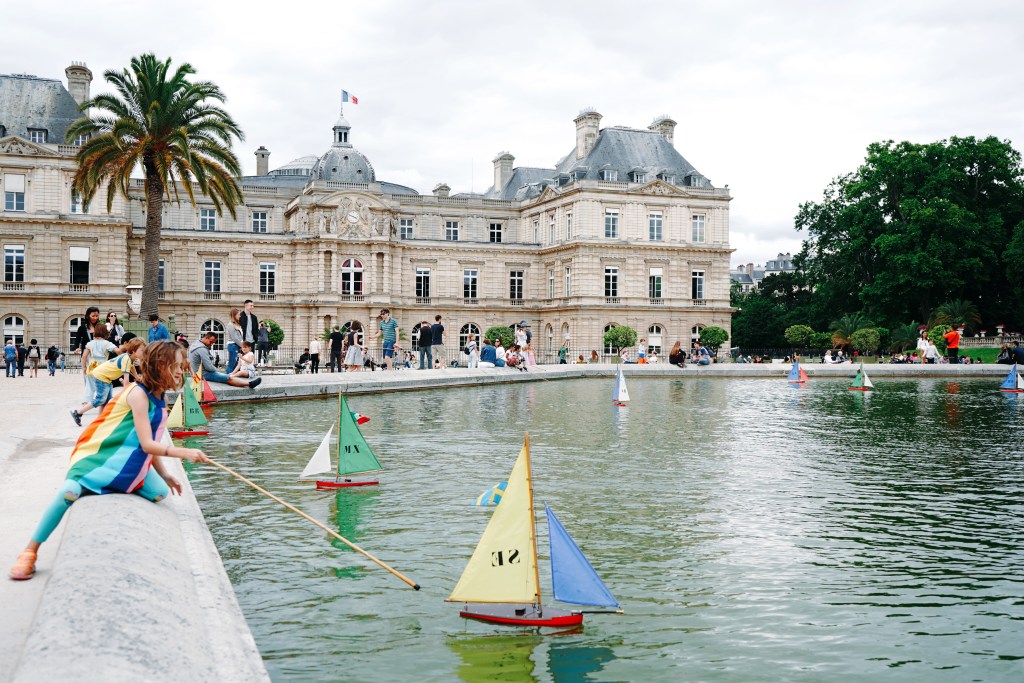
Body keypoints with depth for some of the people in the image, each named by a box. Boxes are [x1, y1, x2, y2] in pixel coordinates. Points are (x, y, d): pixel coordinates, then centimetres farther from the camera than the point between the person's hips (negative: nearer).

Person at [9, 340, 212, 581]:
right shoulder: (138, 394, -19)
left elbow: (151, 445, 13)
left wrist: (164, 475, 10)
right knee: (70, 491, -29)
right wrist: (183, 453, -30)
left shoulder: (159, 399, 7)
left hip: (128, 463, 8)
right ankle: (30, 551, -13)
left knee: (161, 492, -9)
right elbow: (146, 444, -23)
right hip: (101, 455, -8)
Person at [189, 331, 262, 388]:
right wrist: (215, 369, -3)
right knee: (229, 379, -20)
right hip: (204, 374, -12)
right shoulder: (202, 349, -22)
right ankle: (249, 383, -29)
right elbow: (209, 367, -24)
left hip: (199, 372, 12)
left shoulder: (196, 344, 12)